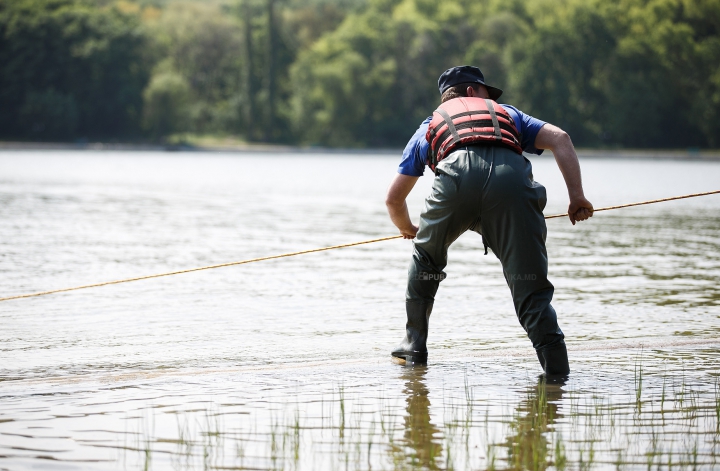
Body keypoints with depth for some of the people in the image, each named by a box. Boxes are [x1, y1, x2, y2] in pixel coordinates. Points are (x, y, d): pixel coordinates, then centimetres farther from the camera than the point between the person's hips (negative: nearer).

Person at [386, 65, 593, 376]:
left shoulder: (430, 126, 41)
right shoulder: (506, 114, 40)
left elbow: (394, 199, 45)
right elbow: (559, 138, 21)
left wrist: (407, 229, 65)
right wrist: (577, 196, 17)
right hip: (511, 174, -1)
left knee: (427, 257, 30)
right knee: (530, 285, 2)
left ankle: (414, 345, 34)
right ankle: (556, 369, -13)